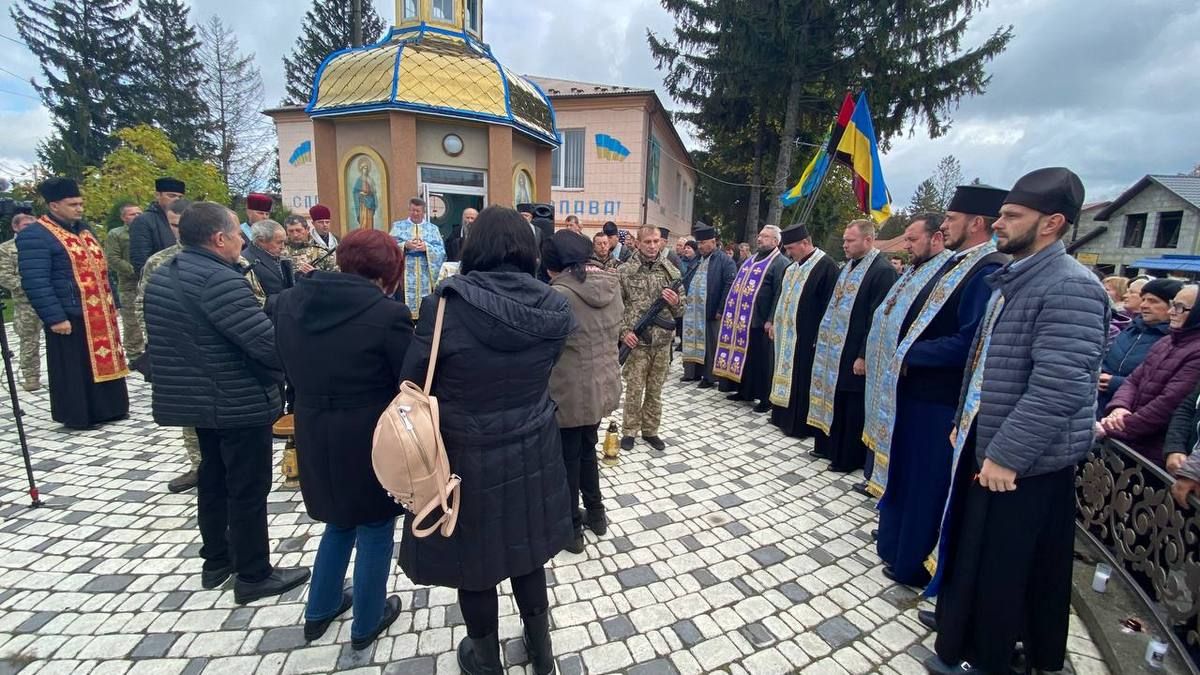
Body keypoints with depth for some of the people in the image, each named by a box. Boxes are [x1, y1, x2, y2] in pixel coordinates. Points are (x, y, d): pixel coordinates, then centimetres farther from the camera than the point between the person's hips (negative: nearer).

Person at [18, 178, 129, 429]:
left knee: (105, 359, 15)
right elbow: (35, 283, -17)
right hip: (70, 317, -8)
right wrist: (55, 317, -21)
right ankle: (78, 416, 13)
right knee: (75, 368, 2)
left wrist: (113, 303, 18)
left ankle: (108, 408, 27)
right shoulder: (34, 235, -11)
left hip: (100, 315, 8)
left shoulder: (84, 229, 14)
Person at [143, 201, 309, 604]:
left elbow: (165, 341, 17)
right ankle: (253, 576, 15)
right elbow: (268, 342, -29)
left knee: (213, 479, 21)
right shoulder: (220, 280, -23)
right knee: (248, 489, 2)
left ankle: (216, 561, 35)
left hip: (195, 399, 10)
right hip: (239, 404, -10)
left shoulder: (162, 276, 9)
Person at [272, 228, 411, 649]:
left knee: (339, 524, 29)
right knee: (374, 534, 17)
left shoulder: (288, 302, -2)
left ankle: (319, 611, 44)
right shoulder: (387, 314, -21)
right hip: (371, 442, -5)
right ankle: (366, 624, 35)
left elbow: (288, 367, 9)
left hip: (314, 440, 6)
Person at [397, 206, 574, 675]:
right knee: (526, 550, 23)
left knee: (472, 555, 20)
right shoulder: (554, 307, -10)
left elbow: (411, 382, -10)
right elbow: (541, 370, 2)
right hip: (532, 452, 3)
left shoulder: (446, 303, -19)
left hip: (466, 456, -3)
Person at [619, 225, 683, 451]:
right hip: (636, 341, -3)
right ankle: (629, 431, 22)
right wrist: (624, 331, -12)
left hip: (663, 341, 3)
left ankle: (650, 431, 28)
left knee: (655, 391, 13)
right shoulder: (625, 271, -4)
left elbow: (680, 310, 9)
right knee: (634, 390, 5)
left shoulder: (671, 271, 4)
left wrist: (676, 302, -14)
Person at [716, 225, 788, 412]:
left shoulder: (780, 263, -9)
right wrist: (733, 311, 15)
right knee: (744, 356, 15)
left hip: (761, 320, -8)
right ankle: (745, 391, 29)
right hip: (742, 318, 8)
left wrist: (771, 320, -20)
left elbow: (779, 294, -16)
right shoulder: (751, 260, 16)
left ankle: (766, 399, 11)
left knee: (762, 360, 1)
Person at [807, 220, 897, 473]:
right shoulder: (848, 267, 12)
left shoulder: (882, 271, -15)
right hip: (834, 349, 8)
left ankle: (849, 457, 18)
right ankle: (829, 446, 32)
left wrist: (864, 356, -19)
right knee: (832, 400, 17)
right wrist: (824, 338, 15)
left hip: (854, 354, -8)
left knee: (853, 407, 4)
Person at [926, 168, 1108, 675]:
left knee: (1000, 562, 8)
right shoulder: (1011, 278, 11)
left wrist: (1006, 455, -22)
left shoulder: (1071, 286, -19)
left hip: (1023, 461, -8)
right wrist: (964, 422, 17)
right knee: (975, 552, 21)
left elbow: (1059, 387, -26)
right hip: (984, 443, 9)